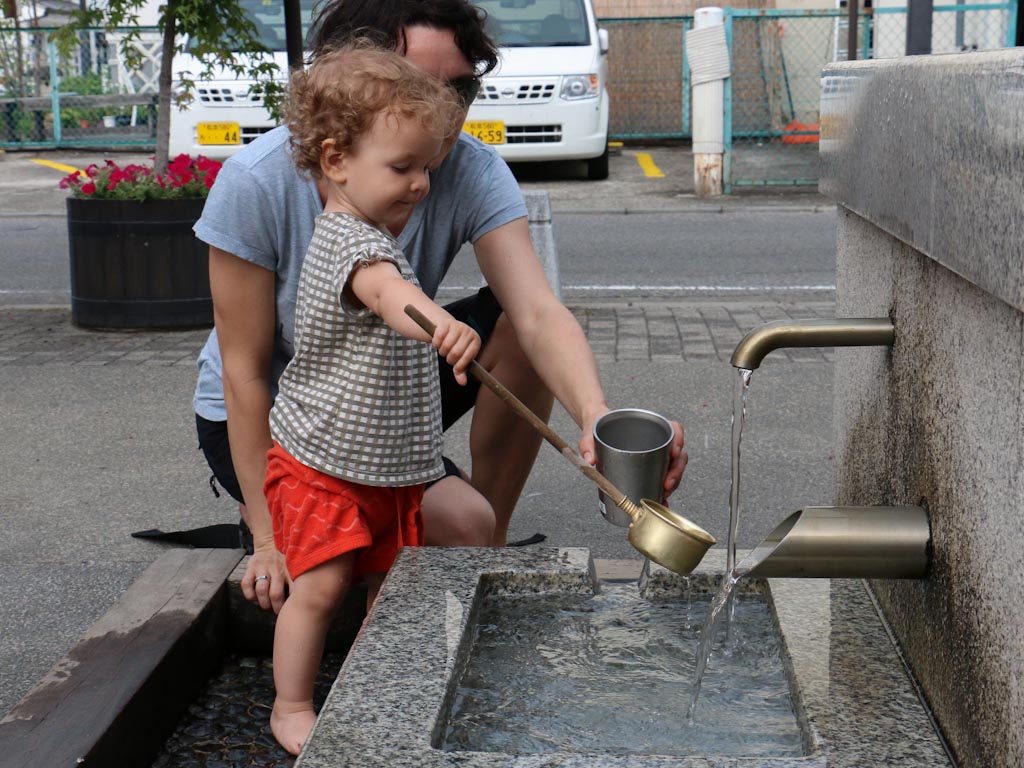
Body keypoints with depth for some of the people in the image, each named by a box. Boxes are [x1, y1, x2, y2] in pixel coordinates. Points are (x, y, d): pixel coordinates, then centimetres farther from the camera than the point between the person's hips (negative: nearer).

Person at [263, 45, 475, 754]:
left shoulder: (375, 233, 7)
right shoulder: (348, 241, -24)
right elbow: (386, 290, -50)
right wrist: (439, 323, -67)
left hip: (392, 464, 9)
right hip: (320, 461, -9)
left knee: (393, 584, 11)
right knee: (321, 587, -5)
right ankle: (292, 707, 14)